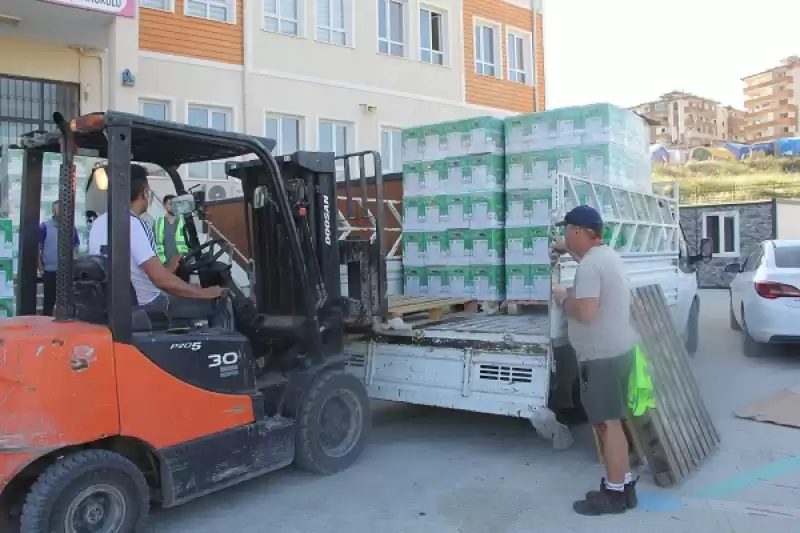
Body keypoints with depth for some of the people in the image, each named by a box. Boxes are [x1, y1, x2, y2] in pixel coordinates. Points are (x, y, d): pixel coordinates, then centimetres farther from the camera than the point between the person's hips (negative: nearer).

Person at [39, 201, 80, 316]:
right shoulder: (44, 226, -3)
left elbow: (76, 247, 14)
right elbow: (37, 248, -3)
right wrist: (41, 268, -7)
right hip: (50, 271, -3)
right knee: (49, 302, 4)